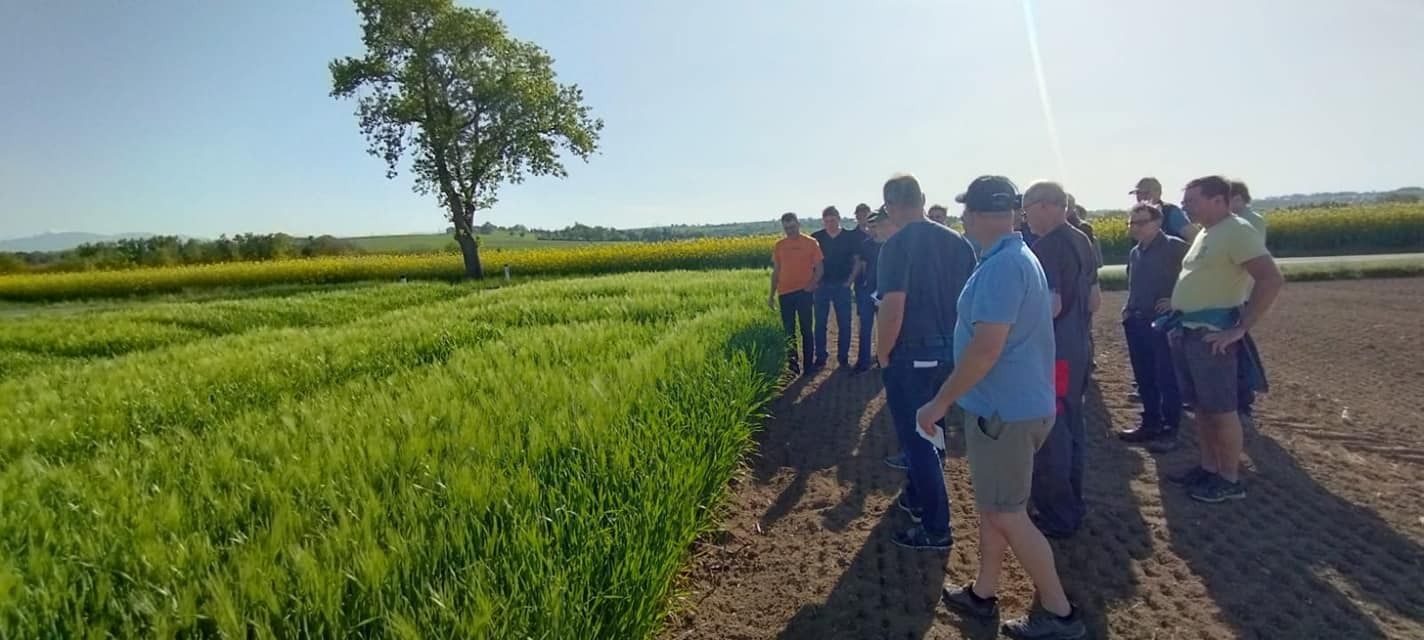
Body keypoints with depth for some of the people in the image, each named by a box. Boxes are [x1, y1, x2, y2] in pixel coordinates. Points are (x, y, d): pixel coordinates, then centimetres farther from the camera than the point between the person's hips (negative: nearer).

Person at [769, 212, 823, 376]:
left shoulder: (811, 243, -2)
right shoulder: (779, 245, 8)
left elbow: (819, 268, -1)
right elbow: (776, 271, 12)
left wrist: (812, 284, -16)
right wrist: (772, 294, 10)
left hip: (804, 292, -3)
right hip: (785, 293, 3)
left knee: (806, 329, 4)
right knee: (789, 331, 7)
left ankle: (808, 365, 12)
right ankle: (793, 365, 15)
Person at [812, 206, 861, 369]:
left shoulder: (850, 237, -1)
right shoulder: (816, 238, -1)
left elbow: (857, 261, 3)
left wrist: (850, 280, -5)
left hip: (842, 286, 0)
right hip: (822, 286, 0)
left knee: (844, 324, 4)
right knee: (820, 323, 5)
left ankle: (843, 357, 16)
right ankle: (820, 358, 15)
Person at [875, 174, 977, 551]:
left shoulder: (897, 246, -17)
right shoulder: (957, 242, 3)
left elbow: (893, 308, -24)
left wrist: (882, 355, -11)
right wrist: (955, 340, 16)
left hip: (911, 356, -7)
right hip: (950, 352, 7)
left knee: (917, 440, 4)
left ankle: (937, 529, 14)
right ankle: (917, 498, 42)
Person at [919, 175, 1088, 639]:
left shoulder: (1001, 266, -23)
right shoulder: (1021, 257, 10)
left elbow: (986, 348, -28)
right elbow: (1052, 307, 22)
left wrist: (940, 402, -20)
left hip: (1005, 409, -10)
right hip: (1013, 404, 10)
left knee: (1006, 514, 3)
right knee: (991, 504, 19)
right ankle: (982, 595, 33)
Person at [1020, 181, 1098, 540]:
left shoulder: (1046, 248, -19)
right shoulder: (1082, 241, 11)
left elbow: (1050, 306, -25)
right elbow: (1092, 298, 18)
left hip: (1053, 351, -10)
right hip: (1079, 347, 10)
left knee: (1049, 433, 0)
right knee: (1071, 426, 18)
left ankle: (1057, 517, 11)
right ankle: (1071, 504, 31)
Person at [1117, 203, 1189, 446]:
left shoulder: (1175, 247, -9)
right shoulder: (1134, 252, 13)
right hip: (1136, 323, 7)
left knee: (1167, 378, 0)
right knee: (1143, 377, 13)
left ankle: (1170, 429, 11)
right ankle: (1150, 424, 24)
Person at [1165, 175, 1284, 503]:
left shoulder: (1237, 232, -12)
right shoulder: (1206, 233, 15)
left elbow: (1272, 280, -21)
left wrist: (1241, 328, -20)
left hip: (1212, 335, -9)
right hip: (1187, 332, 9)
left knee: (1221, 410, 0)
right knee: (1202, 407, 15)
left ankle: (1230, 480, 12)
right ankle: (1208, 468, 26)